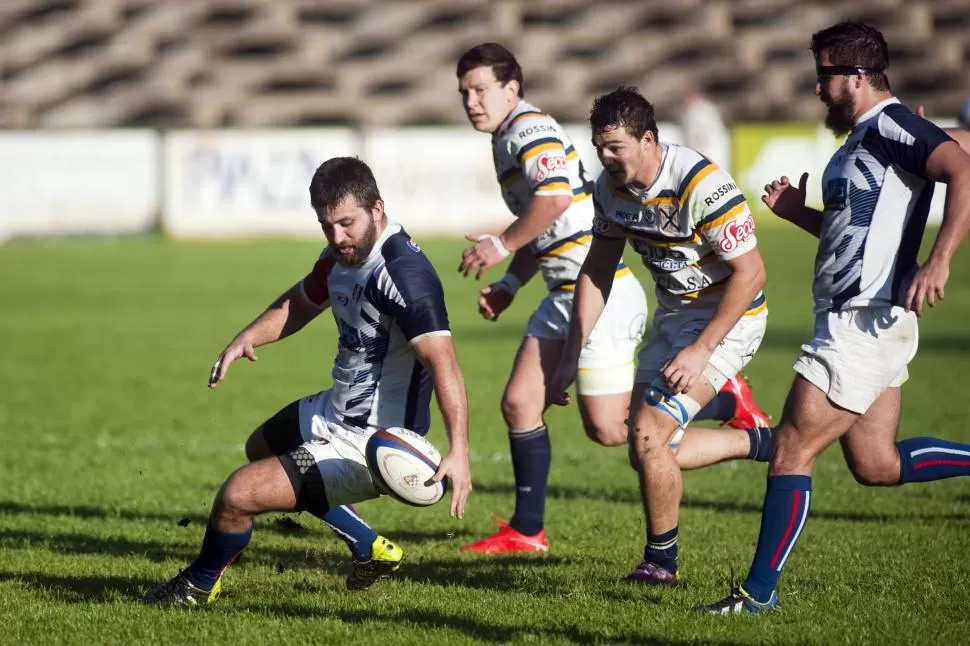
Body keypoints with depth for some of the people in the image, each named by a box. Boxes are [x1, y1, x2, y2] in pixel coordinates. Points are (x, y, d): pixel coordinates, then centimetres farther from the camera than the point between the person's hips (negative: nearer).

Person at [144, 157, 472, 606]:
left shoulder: (404, 274, -29)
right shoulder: (342, 254, 0)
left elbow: (442, 362, -36)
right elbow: (300, 303, 19)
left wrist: (458, 451, -47)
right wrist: (249, 337, 0)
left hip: (367, 446, -11)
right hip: (334, 412, 11)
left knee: (238, 495, -18)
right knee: (263, 445, 39)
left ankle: (200, 585, 15)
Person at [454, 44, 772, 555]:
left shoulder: (529, 130, -14)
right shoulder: (510, 140, 18)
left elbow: (556, 197, -32)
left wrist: (501, 245, -22)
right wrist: (508, 285, 17)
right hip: (564, 297, 10)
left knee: (608, 429, -7)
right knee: (519, 403, 6)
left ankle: (727, 402, 8)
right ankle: (527, 531, 14)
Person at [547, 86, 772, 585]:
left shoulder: (701, 184, -27)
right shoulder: (611, 188, -4)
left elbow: (750, 272, -25)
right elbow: (597, 272, 7)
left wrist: (700, 351, -28)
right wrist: (571, 358, 3)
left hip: (728, 318, -8)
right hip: (674, 315, 8)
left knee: (648, 435, -18)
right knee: (649, 451, 9)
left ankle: (661, 563, 1)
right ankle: (761, 442, 30)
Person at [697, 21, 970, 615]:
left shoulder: (889, 126, -13)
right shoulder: (862, 138, 18)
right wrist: (798, 213, 13)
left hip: (864, 322, -11)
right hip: (856, 321, 11)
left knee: (790, 452, -6)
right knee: (876, 465, 13)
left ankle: (760, 589, -1)